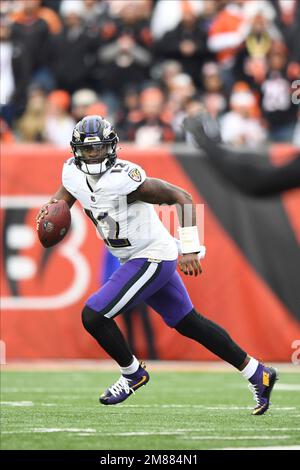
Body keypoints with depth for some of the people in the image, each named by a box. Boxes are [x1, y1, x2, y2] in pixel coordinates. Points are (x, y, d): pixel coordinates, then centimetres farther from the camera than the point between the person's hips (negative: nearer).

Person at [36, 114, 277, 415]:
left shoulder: (124, 179, -26)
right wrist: (49, 209, -12)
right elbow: (62, 198, 13)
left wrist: (189, 249, -25)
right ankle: (257, 374, 26)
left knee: (93, 316, -11)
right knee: (188, 323, 16)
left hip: (152, 258, -9)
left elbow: (182, 198, -22)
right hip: (135, 260, 9)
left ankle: (133, 373, 13)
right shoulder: (74, 173, -4)